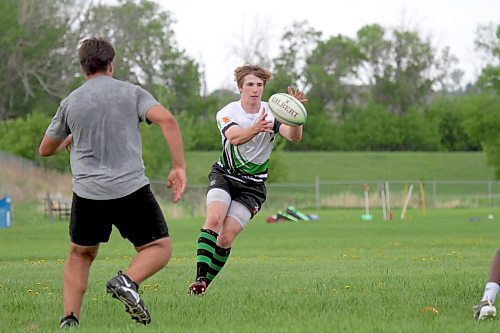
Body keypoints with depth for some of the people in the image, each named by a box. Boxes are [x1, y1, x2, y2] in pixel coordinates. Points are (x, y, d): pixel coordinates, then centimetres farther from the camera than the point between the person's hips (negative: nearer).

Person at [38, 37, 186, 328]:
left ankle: (70, 319, 6)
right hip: (132, 189, -2)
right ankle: (128, 281, -20)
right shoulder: (132, 93, 4)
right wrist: (179, 167, -10)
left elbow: (45, 149, 20)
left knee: (80, 255, 20)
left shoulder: (71, 102, 9)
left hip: (87, 192, 2)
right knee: (160, 247, 10)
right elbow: (167, 120, -13)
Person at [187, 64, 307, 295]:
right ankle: (199, 278, -29)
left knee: (226, 237, -11)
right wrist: (255, 129, -52)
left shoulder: (271, 113, -6)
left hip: (252, 186, 1)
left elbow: (294, 136, -22)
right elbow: (235, 137, -31)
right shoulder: (227, 113, -9)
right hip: (224, 175, -1)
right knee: (214, 218, -26)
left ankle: (205, 283, 3)